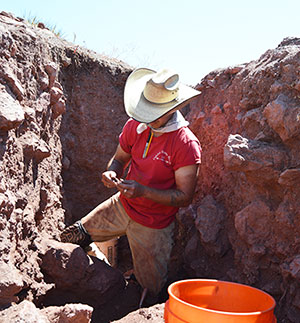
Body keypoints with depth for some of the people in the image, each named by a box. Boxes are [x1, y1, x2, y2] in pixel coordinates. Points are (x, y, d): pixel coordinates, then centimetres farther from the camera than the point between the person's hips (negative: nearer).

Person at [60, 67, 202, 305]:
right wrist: (112, 173, -17)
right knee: (69, 239, 9)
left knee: (151, 290, 10)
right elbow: (119, 159, 7)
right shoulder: (135, 126, -7)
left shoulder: (187, 145, -24)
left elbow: (185, 197, -21)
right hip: (121, 206, 5)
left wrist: (143, 191, -32)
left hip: (152, 225, -4)